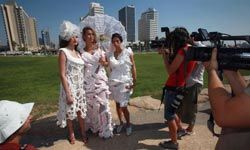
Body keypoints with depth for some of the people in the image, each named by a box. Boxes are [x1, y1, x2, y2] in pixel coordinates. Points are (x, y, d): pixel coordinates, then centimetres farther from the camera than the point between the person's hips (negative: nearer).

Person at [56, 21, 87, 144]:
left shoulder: (78, 53, 9)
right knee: (70, 111, 12)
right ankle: (71, 134, 35)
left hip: (81, 87, 5)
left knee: (81, 110, 15)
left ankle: (83, 132, 35)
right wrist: (68, 94, -18)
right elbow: (62, 75, -15)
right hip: (70, 87, -5)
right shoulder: (63, 51, -10)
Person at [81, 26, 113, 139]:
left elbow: (106, 63, 12)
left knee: (103, 105, 1)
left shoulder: (99, 48, 6)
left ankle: (105, 130, 17)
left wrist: (104, 63, -9)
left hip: (100, 81, 1)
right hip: (88, 82, 0)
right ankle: (94, 127, 32)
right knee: (91, 106, 10)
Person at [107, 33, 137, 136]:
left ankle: (128, 124, 23)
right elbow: (111, 68, 10)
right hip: (113, 82, 4)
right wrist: (111, 79, 7)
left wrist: (134, 81, -8)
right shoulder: (110, 54, 5)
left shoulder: (128, 52, -4)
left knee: (123, 106, -3)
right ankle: (121, 123, 33)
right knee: (117, 104, 12)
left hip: (125, 82, -3)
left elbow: (133, 67, -3)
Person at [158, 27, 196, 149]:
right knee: (171, 111, 26)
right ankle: (180, 129, 45)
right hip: (178, 86, 9)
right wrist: (169, 54, 6)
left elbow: (170, 71, -18)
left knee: (169, 115, 4)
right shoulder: (189, 49, 9)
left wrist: (164, 55, -9)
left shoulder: (182, 51, -20)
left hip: (174, 88, -9)